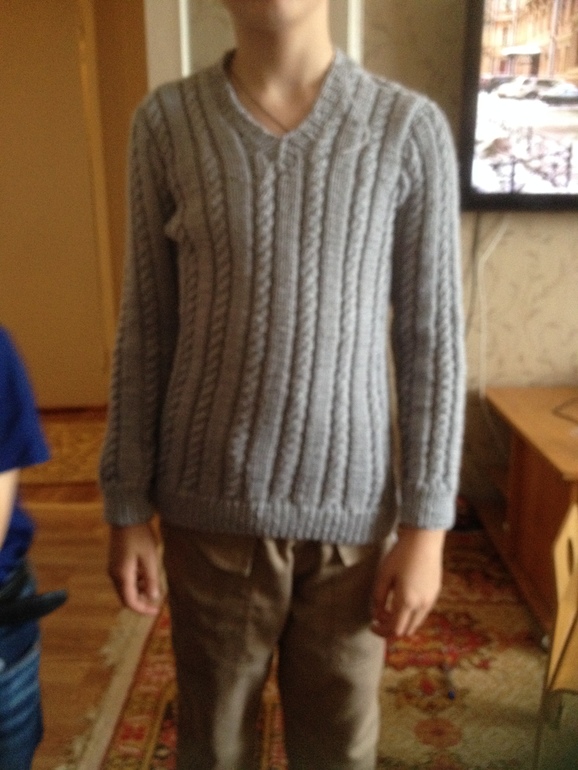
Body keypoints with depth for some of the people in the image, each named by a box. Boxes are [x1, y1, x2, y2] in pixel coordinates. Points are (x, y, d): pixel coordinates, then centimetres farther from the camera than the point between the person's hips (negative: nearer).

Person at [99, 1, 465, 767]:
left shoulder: (411, 127, -5)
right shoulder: (166, 121, -2)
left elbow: (432, 342, -3)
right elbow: (145, 329, 0)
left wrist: (425, 524, -4)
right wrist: (128, 506, 2)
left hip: (353, 510, 0)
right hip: (210, 510, 1)